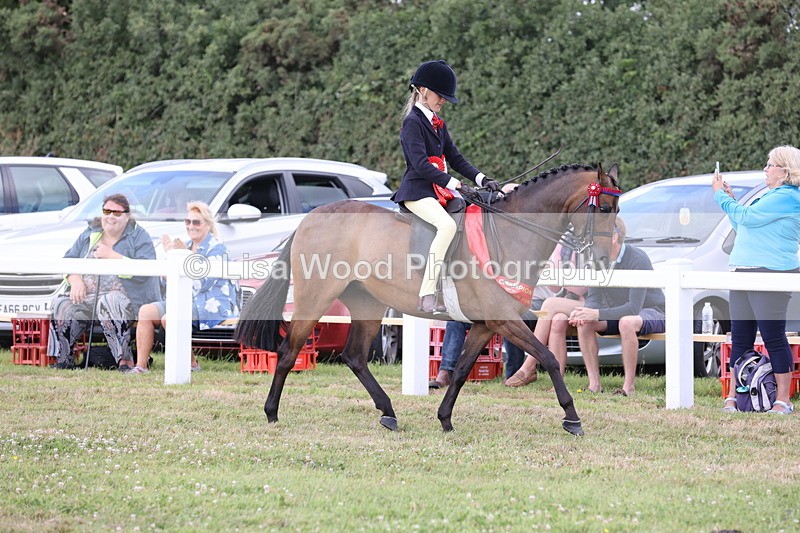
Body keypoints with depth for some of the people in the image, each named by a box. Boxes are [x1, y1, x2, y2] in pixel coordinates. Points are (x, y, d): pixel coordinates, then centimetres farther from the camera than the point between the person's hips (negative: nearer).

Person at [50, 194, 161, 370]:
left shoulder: (138, 237, 2)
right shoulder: (90, 234, 19)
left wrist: (112, 256, -16)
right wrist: (75, 280, -7)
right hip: (86, 294, 5)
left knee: (108, 303, -39)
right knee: (61, 304, -20)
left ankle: (125, 359, -39)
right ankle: (64, 360, -17)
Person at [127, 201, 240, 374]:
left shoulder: (216, 248, -10)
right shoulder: (186, 245, 14)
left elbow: (202, 284, -19)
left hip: (211, 305, -9)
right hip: (187, 300, 9)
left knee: (169, 318, -29)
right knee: (146, 311, -7)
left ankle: (191, 364, -13)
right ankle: (141, 366, -11)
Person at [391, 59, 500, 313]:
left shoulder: (438, 124, 19)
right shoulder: (413, 122, -9)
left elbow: (456, 159, 18)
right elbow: (420, 164, -19)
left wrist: (482, 179, 2)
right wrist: (453, 184, -24)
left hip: (438, 190, 10)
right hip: (417, 191, -10)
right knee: (447, 225, -34)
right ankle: (427, 296, -36)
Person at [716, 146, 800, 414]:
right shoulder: (769, 196, 21)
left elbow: (746, 217, -16)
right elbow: (743, 225, 30)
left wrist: (722, 196, -5)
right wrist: (730, 198, 19)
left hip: (770, 273, -10)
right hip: (743, 272, 10)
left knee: (774, 338, -7)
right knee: (740, 339, 8)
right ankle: (733, 397, 12)